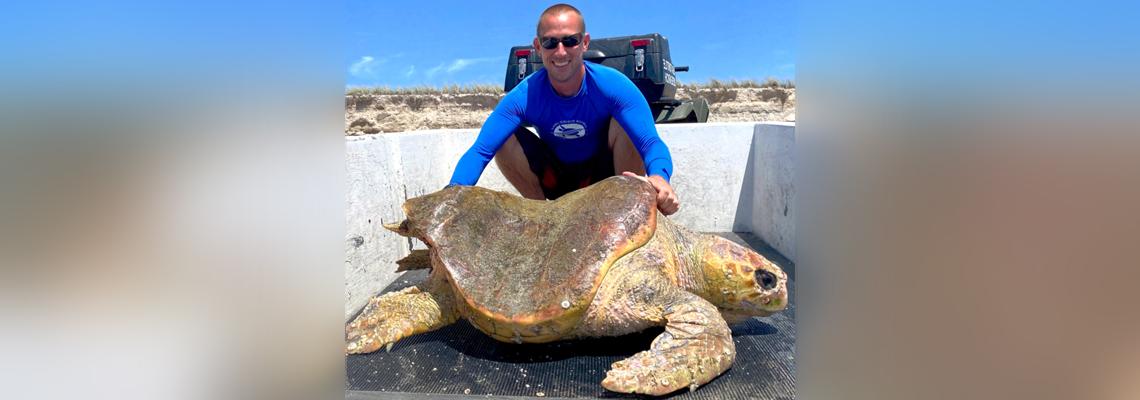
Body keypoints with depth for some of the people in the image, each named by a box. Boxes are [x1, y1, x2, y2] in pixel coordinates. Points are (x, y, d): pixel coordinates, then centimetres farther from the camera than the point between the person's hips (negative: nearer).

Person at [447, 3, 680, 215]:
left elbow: (651, 143, -36)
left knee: (624, 123, -30)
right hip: (555, 179, 2)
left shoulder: (613, 85, -25)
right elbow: (480, 151, -30)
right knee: (504, 139, -23)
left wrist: (659, 177, -60)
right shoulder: (524, 97, -22)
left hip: (607, 177, -1)